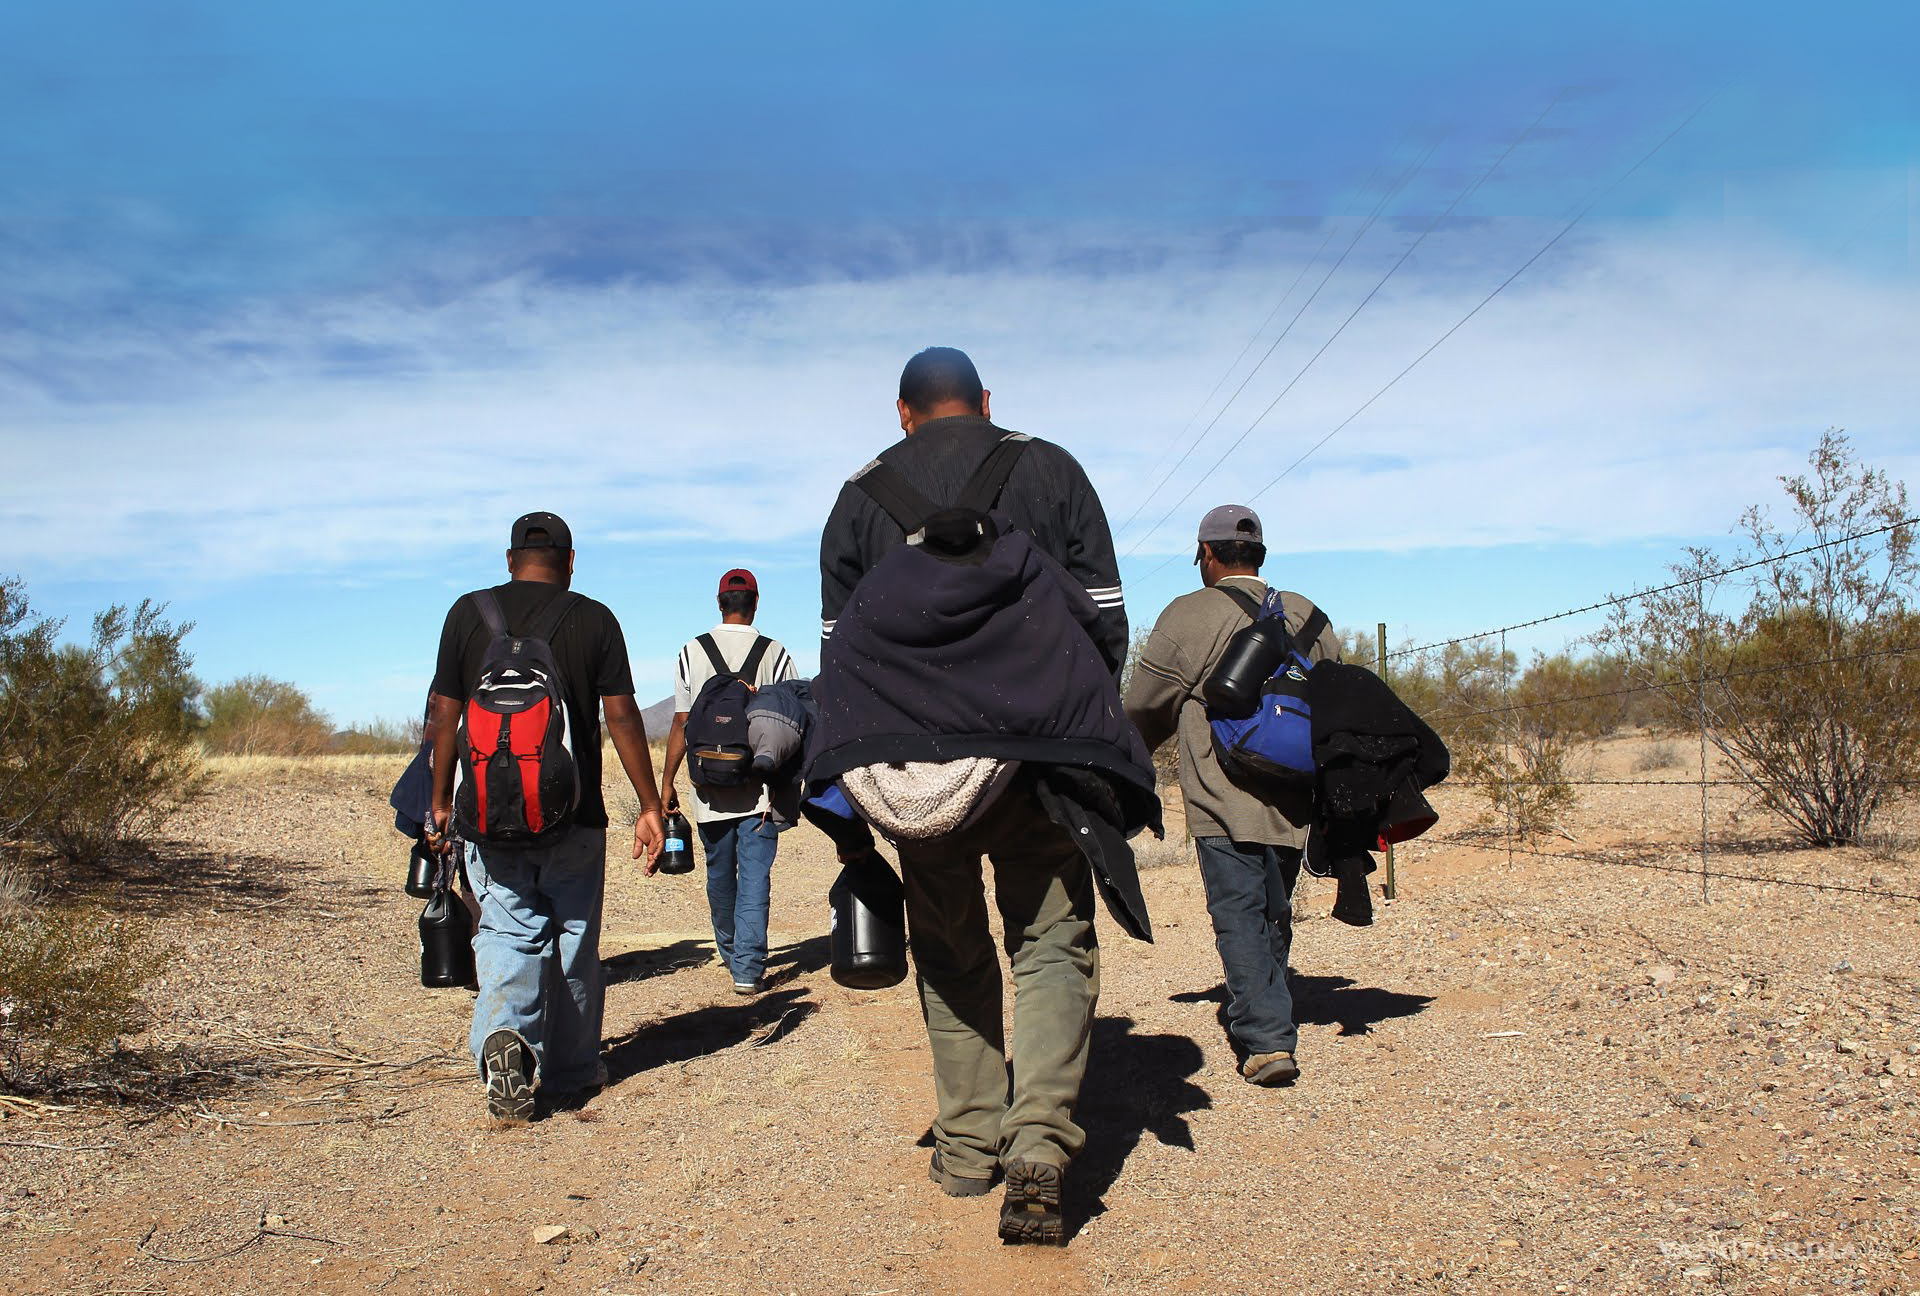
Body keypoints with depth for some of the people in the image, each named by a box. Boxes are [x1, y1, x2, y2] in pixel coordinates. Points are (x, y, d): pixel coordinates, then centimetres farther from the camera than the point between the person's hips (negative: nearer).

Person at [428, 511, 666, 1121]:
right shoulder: (594, 620, -1)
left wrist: (441, 800, 13)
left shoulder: (468, 613, 3)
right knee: (574, 939, 11)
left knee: (508, 933, 6)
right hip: (574, 817, 0)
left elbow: (445, 712, 3)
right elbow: (622, 715, -4)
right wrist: (650, 806, 0)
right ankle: (572, 1070, 21)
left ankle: (503, 1035, -21)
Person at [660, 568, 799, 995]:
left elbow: (680, 726, 0)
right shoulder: (774, 653, -2)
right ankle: (747, 968, -7)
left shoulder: (692, 653, 1)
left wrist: (667, 783, 7)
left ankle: (729, 951, 35)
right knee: (754, 878, -1)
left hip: (709, 790, 2)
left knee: (720, 876, 17)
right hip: (759, 788, -2)